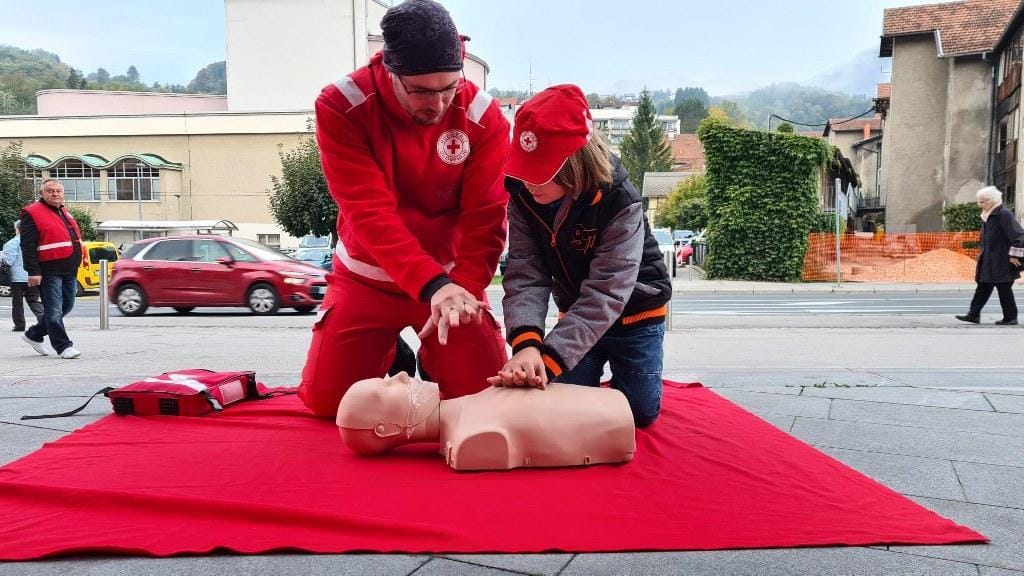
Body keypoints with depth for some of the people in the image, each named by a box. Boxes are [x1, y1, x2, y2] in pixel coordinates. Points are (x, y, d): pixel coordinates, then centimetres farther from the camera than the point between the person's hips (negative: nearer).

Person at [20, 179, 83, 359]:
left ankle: (33, 335, 29)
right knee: (54, 310, -4)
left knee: (66, 306, 14)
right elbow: (28, 246, -13)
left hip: (68, 271, 9)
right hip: (49, 272, -9)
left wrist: (75, 266, 25)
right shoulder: (33, 213, -6)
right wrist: (33, 271, -19)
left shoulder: (64, 213, 19)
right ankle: (63, 346, 2)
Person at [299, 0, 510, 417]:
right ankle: (388, 358, 31)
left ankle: (434, 358, 29)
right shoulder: (341, 106, -20)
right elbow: (369, 212, -29)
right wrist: (433, 285, -40)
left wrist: (464, 287, -35)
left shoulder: (483, 115, -16)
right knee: (324, 399, -1)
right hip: (368, 278, 0)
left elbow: (485, 218, -17)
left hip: (452, 278, 1)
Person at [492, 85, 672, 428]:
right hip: (576, 313, 3)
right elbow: (524, 273, -26)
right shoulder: (522, 196, -19)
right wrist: (527, 343, -45)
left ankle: (623, 379, 35)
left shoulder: (620, 203, -32)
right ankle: (593, 380, 35)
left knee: (640, 411, 2)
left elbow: (605, 293, -38)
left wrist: (548, 359, -48)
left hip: (634, 312, -3)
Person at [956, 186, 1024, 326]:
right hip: (988, 261, 9)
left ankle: (1011, 317, 10)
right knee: (983, 287, 8)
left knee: (1004, 289, 0)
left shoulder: (1004, 214, -16)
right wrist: (983, 254, 21)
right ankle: (974, 314, 10)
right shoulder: (987, 216, 11)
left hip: (1001, 261, -9)